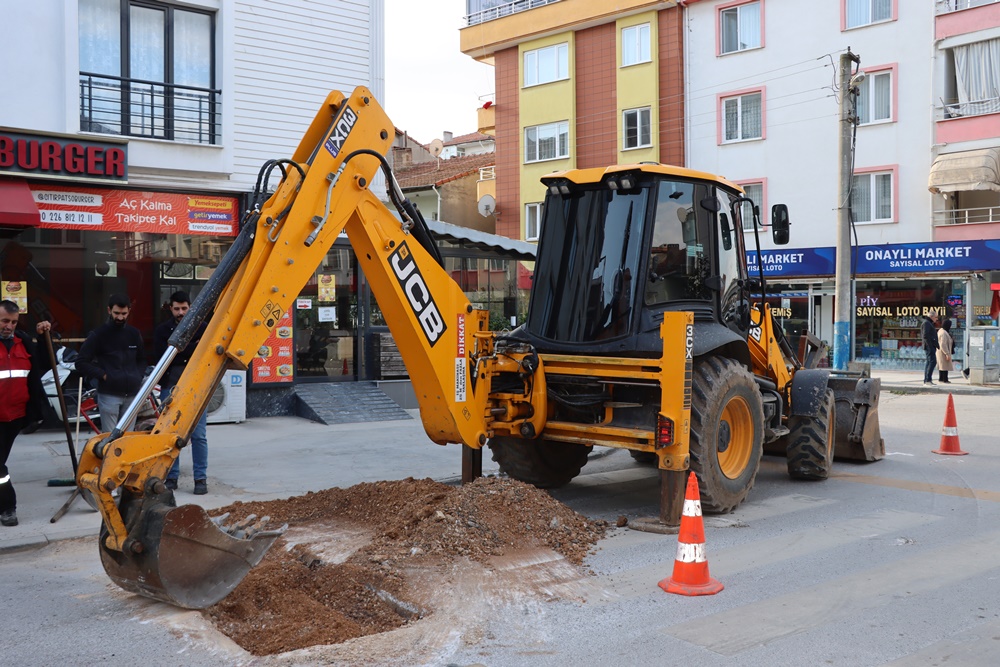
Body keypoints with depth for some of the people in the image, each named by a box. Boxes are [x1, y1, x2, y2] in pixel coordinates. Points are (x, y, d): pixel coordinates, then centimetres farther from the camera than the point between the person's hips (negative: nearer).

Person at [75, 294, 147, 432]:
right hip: (109, 395, -4)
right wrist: (103, 375, -10)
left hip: (131, 395, 4)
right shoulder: (99, 334, -2)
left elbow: (141, 359, 24)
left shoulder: (134, 334, 11)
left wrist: (138, 376, 6)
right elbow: (81, 363, -3)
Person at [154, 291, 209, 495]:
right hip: (170, 388, 1)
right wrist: (191, 348, -14)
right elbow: (160, 355, -9)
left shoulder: (202, 328, 4)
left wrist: (177, 349, -13)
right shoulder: (162, 330, 6)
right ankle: (171, 478, 16)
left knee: (199, 435, -1)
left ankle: (201, 479, 6)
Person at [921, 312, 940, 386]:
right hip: (929, 346, -11)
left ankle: (926, 380, 12)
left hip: (931, 347, 11)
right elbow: (925, 336, -20)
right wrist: (930, 345, -22)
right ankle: (928, 380, -19)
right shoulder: (926, 323, -10)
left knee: (929, 362, 10)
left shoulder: (929, 323, 23)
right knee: (932, 361, -15)